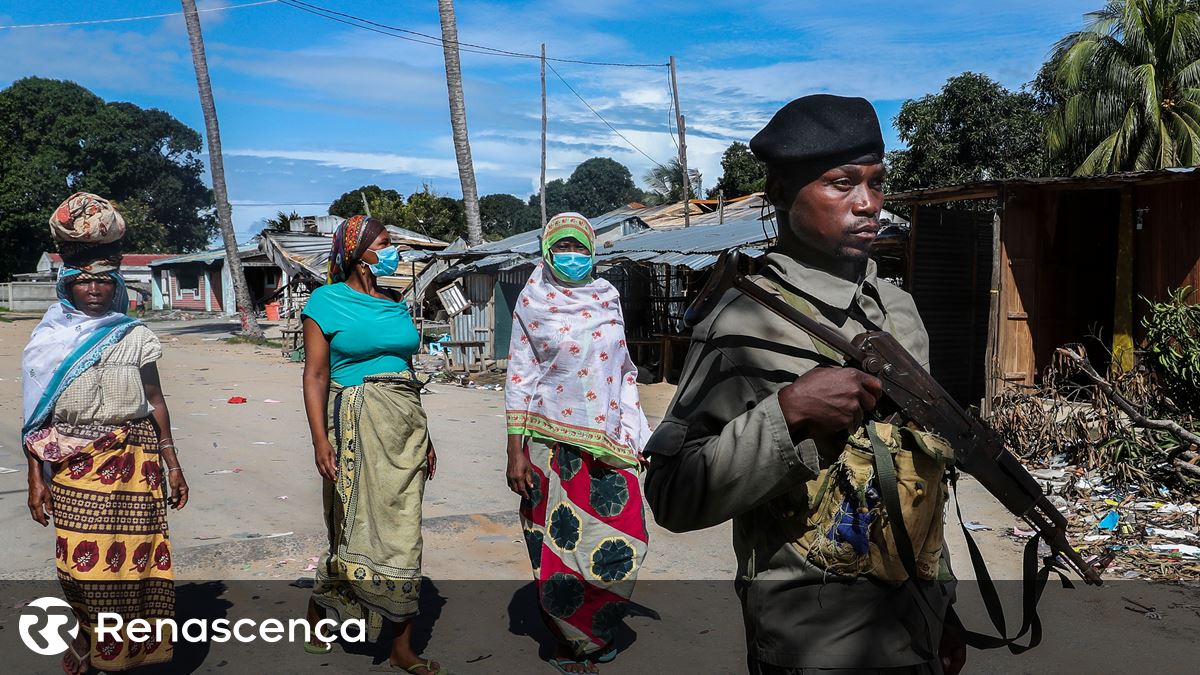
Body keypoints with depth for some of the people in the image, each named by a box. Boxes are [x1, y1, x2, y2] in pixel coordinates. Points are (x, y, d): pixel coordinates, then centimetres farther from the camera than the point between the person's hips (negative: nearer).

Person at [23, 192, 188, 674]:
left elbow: (155, 402, 7)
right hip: (71, 467, 1)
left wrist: (172, 465, 4)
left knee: (126, 558, -2)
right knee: (79, 560, 0)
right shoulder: (49, 340, 7)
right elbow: (37, 417, 6)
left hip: (130, 462, -1)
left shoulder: (135, 337, 5)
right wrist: (36, 478, 1)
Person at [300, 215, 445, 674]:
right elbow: (315, 374, -7)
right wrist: (320, 438, -17)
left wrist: (423, 437, 17)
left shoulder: (395, 304, 14)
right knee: (358, 532, -1)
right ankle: (317, 617, 23)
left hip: (405, 426, 6)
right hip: (357, 425, -5)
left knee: (401, 533, 6)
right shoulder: (328, 300, -2)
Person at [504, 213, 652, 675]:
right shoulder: (533, 303, 0)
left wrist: (638, 438, 12)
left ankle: (594, 636, 24)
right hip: (554, 442, -3)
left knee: (621, 545, 0)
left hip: (609, 442, 3)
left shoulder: (607, 298, 10)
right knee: (560, 546, 3)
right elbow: (520, 376, -2)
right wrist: (515, 450, -7)